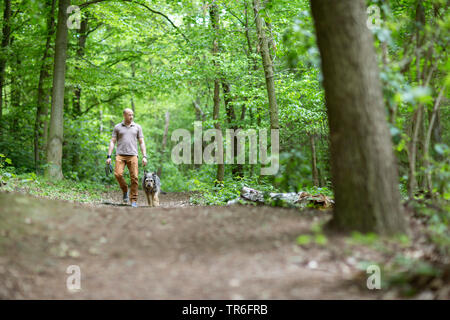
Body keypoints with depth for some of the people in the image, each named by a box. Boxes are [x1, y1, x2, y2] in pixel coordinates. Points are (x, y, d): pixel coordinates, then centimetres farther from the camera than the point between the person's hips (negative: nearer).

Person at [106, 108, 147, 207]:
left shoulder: (137, 127, 12)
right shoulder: (117, 127, 10)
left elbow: (141, 143, 11)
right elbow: (112, 142, 9)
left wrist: (144, 156, 1)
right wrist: (108, 156, 0)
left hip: (133, 155, 0)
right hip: (120, 155, 0)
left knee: (134, 178, -7)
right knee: (118, 174, -20)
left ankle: (134, 200, 0)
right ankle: (125, 190, 7)